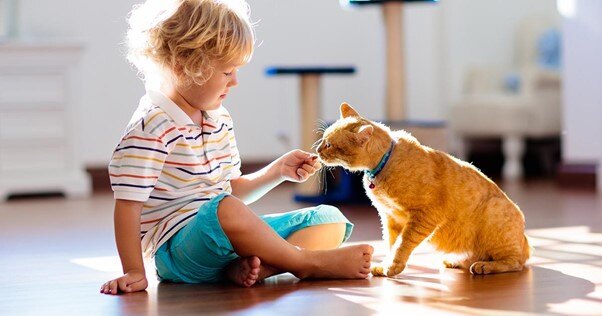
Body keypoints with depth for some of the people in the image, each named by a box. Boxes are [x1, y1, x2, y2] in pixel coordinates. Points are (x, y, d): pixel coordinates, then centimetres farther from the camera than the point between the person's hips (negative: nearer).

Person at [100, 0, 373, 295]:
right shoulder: (151, 129, -14)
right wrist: (134, 272, -18)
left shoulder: (220, 120, 14)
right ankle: (308, 263, -17)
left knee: (330, 220, 3)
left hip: (229, 239, 9)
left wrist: (278, 171, 10)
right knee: (224, 210, -41)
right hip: (181, 247, -9)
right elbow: (128, 204, -16)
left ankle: (251, 266, -25)